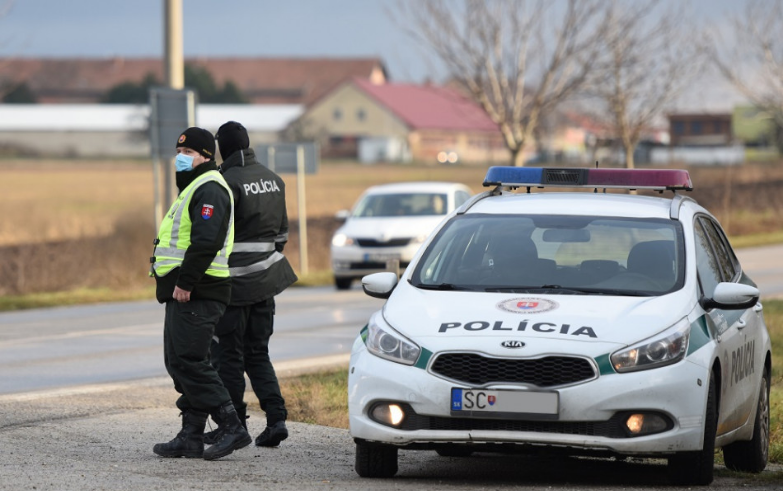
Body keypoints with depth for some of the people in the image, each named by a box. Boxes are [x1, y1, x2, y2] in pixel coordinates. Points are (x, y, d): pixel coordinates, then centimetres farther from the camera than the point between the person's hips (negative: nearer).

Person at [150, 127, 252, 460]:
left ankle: (232, 429, -16)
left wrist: (185, 282, -24)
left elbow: (206, 242, -25)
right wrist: (180, 284, 18)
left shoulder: (209, 189, -12)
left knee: (188, 362, -15)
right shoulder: (193, 188, 23)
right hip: (184, 293, 11)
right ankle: (191, 437, 12)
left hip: (197, 294, -11)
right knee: (180, 363, 10)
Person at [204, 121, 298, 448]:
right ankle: (276, 418, 0)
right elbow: (282, 231, 17)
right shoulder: (273, 180, 10)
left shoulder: (227, 182, -15)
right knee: (258, 353, 13)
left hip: (234, 283, -7)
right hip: (266, 281, 7)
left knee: (228, 354, 4)